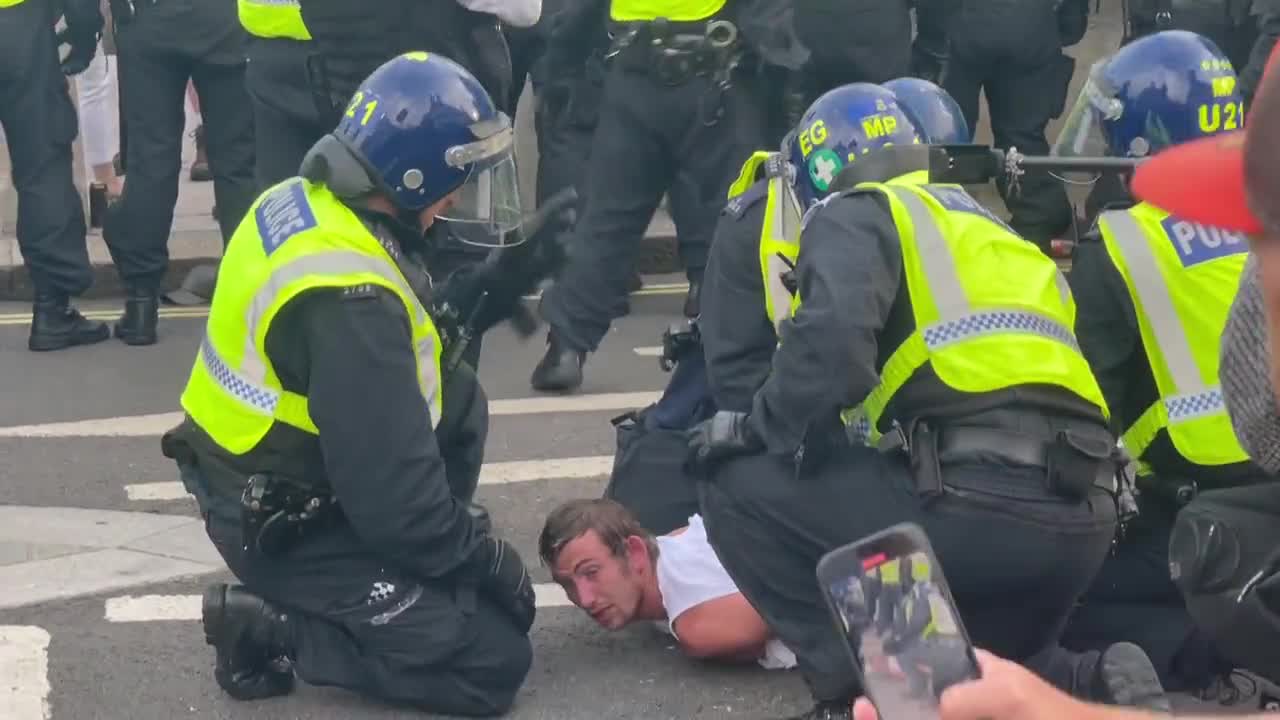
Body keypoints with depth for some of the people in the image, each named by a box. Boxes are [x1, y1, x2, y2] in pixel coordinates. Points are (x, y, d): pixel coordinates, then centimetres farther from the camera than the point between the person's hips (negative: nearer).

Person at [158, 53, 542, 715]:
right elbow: (394, 492, -27)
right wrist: (487, 557, -12)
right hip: (285, 527, -9)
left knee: (459, 402, 17)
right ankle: (273, 627, -4)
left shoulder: (302, 202, -4)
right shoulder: (350, 302, -31)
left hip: (259, 469, 9)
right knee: (494, 659, -8)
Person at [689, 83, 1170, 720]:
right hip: (1080, 522, 8)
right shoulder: (993, 230, 33)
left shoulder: (857, 214, 8)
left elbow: (830, 348, -12)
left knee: (738, 486, 8)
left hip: (977, 506, -8)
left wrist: (755, 431, 5)